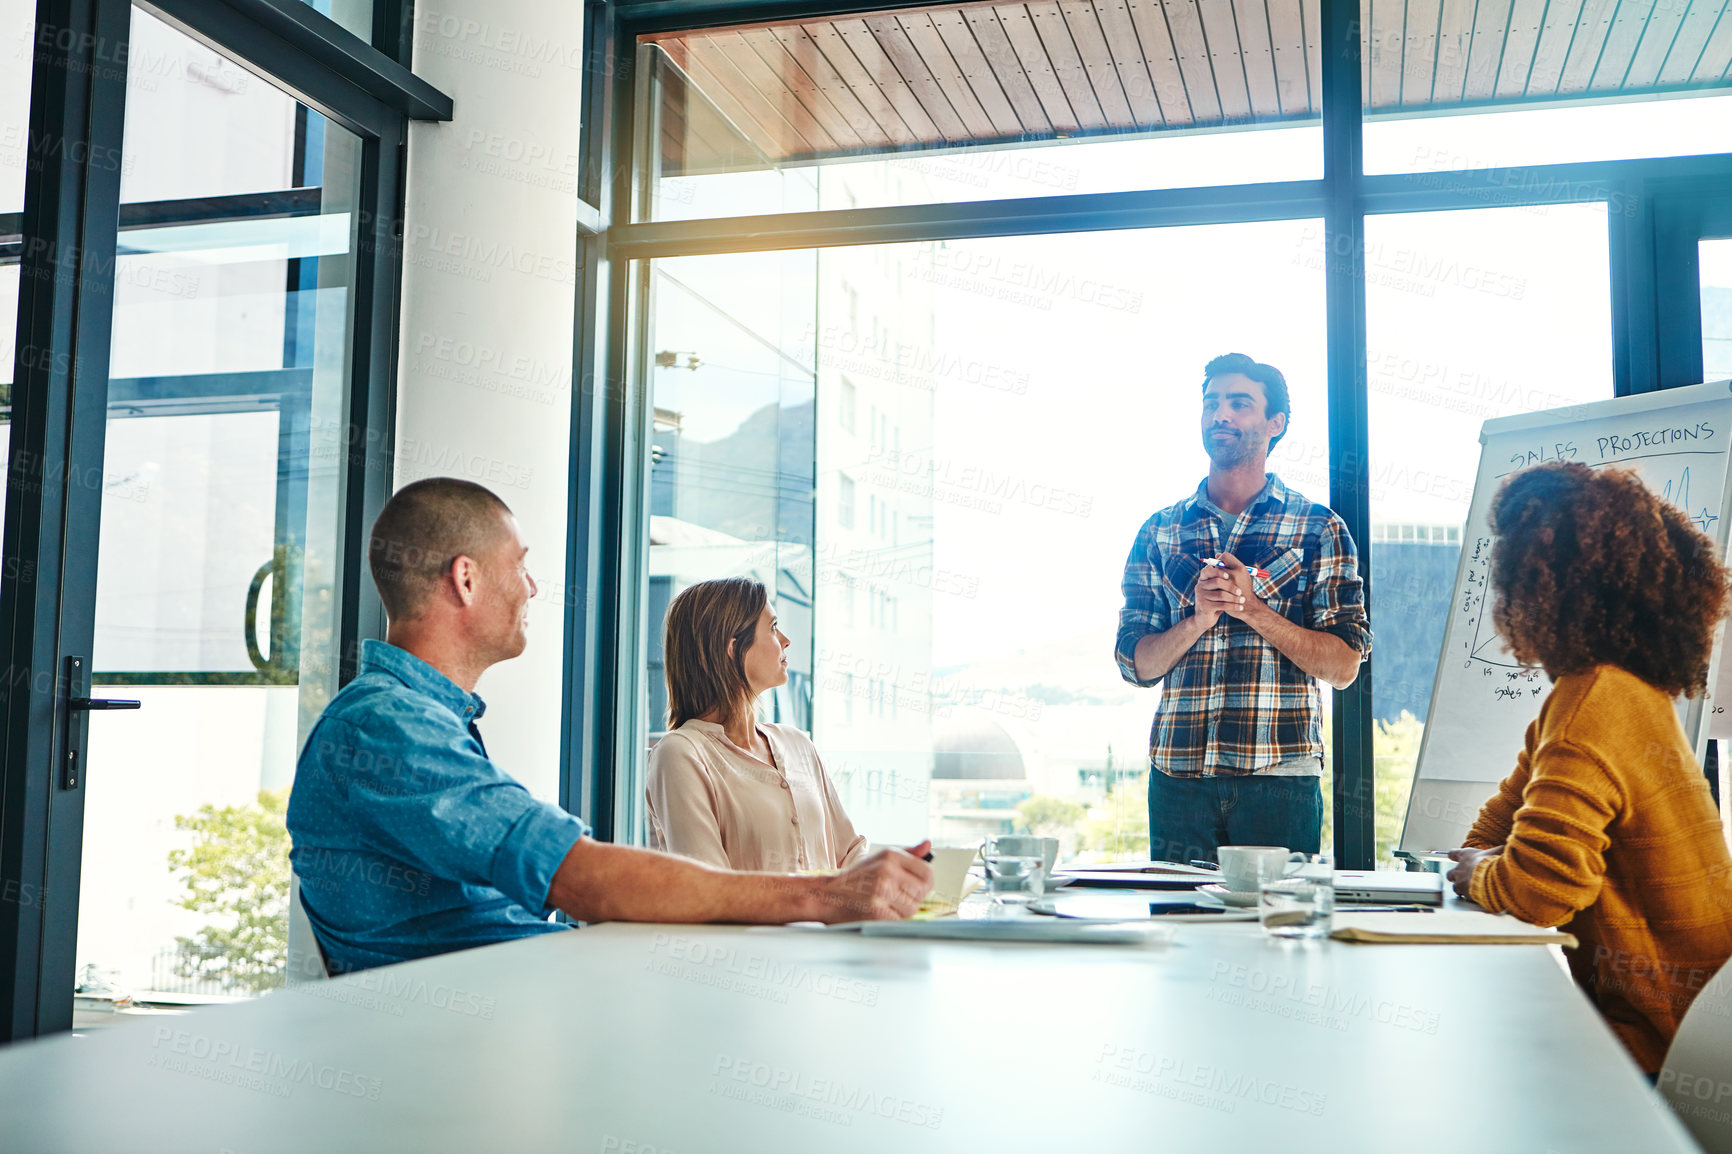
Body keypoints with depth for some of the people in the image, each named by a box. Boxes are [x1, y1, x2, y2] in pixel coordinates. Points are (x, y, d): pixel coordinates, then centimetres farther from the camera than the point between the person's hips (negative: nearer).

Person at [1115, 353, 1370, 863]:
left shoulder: (1319, 529, 4)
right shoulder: (1159, 533, 11)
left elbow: (1344, 667, -2)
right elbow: (1136, 664, 6)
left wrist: (1252, 609, -13)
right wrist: (1199, 619, -11)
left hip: (1280, 778, -2)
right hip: (1178, 777, 2)